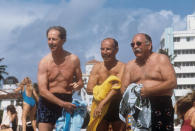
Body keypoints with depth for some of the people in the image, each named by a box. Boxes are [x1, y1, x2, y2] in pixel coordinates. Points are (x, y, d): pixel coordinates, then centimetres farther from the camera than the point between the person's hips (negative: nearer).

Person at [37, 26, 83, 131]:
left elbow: (80, 82, 12)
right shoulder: (44, 62, -6)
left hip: (67, 103, 2)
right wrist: (62, 103, -22)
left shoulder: (73, 59, 0)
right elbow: (42, 91, -12)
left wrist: (77, 85, -15)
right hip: (48, 103, -2)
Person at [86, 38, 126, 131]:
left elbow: (117, 89, -19)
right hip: (99, 110, 3)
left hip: (117, 109, -3)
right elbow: (89, 89, -2)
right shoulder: (97, 67, 7)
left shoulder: (122, 67, -7)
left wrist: (102, 104, -27)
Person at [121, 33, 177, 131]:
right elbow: (124, 89, 13)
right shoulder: (130, 65, 18)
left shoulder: (161, 59, 4)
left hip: (161, 106, -3)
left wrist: (149, 91, -17)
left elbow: (172, 82, -8)